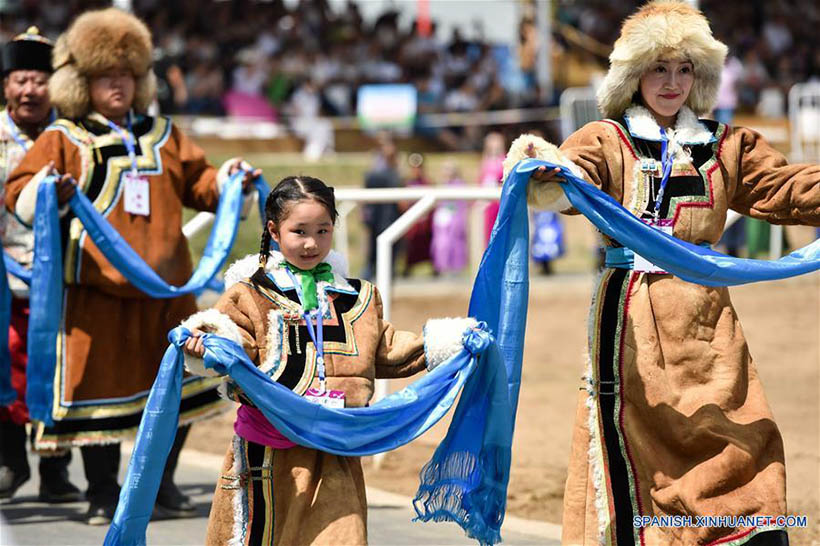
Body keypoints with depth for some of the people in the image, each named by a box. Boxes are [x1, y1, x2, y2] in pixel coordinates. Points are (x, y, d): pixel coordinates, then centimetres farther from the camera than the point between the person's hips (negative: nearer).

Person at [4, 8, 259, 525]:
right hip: (95, 287, -5)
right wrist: (47, 192, -25)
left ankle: (162, 484, 24)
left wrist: (225, 181, 0)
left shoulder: (162, 134, 16)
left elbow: (197, 182, 20)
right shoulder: (63, 138, 2)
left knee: (179, 385, 9)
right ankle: (103, 493, 11)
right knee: (100, 385, -2)